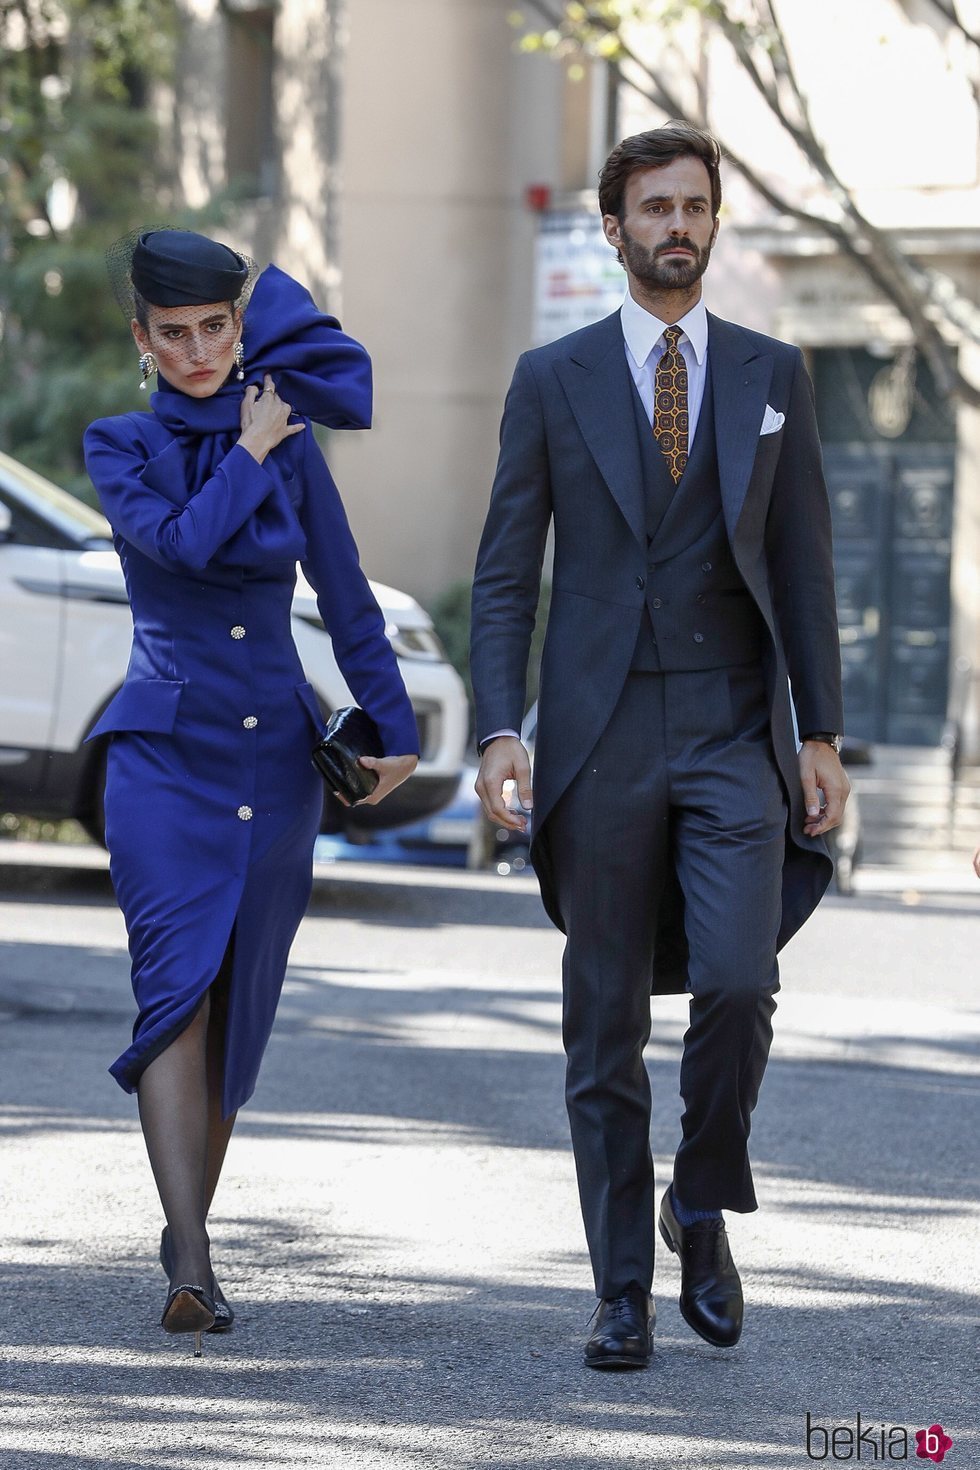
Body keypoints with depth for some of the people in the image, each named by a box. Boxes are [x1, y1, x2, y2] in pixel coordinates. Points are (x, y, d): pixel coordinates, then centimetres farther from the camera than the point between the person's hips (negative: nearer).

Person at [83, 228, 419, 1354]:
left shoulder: (290, 439, 8)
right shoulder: (119, 447, 1)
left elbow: (345, 597, 14)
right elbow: (183, 540, -19)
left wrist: (393, 730, 14)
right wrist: (247, 453, -6)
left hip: (277, 754, 3)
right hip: (166, 750, -3)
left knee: (239, 1006, 7)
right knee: (180, 984, -18)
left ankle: (189, 1225, 21)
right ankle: (191, 1262, -28)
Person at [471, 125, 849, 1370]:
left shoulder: (771, 375, 8)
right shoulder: (552, 381, 4)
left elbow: (802, 563, 9)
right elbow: (505, 576, 3)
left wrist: (820, 736, 3)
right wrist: (499, 733, -9)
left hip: (736, 732, 0)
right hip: (601, 739, 0)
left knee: (736, 982, -18)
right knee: (606, 1026, 2)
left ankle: (702, 1206, 7)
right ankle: (622, 1293, 10)